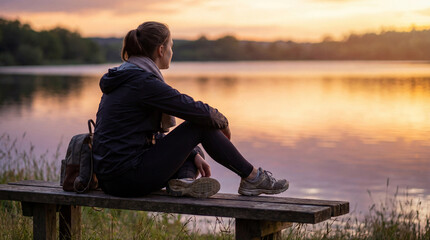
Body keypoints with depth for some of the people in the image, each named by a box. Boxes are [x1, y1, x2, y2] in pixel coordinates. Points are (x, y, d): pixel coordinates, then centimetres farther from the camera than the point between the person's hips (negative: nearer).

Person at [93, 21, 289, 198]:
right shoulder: (143, 81, -15)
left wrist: (194, 154, 15)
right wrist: (222, 122, 8)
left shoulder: (125, 77, 16)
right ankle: (252, 178, 5)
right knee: (202, 125, -4)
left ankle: (183, 180, -7)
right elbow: (197, 110, -14)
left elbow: (153, 133, 21)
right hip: (129, 179, -10)